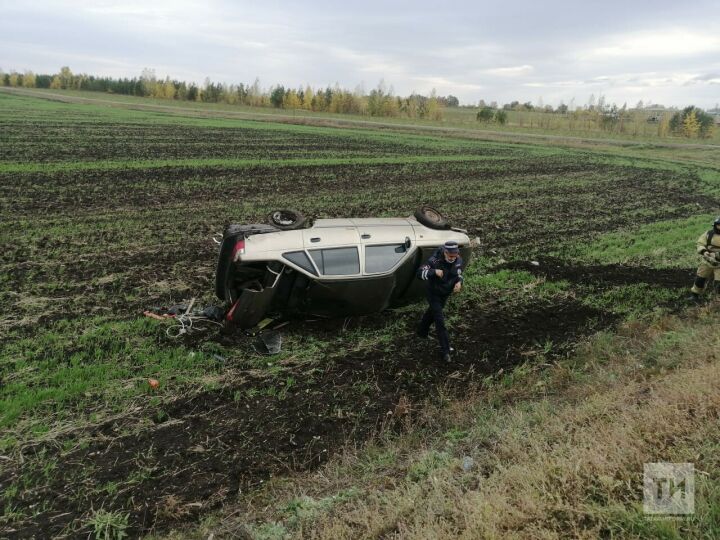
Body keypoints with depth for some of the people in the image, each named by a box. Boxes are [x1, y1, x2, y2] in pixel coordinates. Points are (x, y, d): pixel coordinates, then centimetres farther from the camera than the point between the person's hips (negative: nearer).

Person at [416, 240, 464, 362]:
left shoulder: (458, 260, -14)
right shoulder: (435, 260, -31)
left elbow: (459, 274, 2)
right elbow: (420, 272, -35)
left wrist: (459, 282, -20)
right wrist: (434, 271, -51)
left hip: (446, 293, 6)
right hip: (434, 294, -6)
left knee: (432, 312, 27)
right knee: (440, 321, -9)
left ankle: (422, 332, 52)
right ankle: (445, 350, -2)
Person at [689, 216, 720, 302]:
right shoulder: (709, 234, -3)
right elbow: (700, 243, -2)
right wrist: (704, 251, -21)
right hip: (708, 262, 3)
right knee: (700, 279, 11)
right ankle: (694, 295, 27)